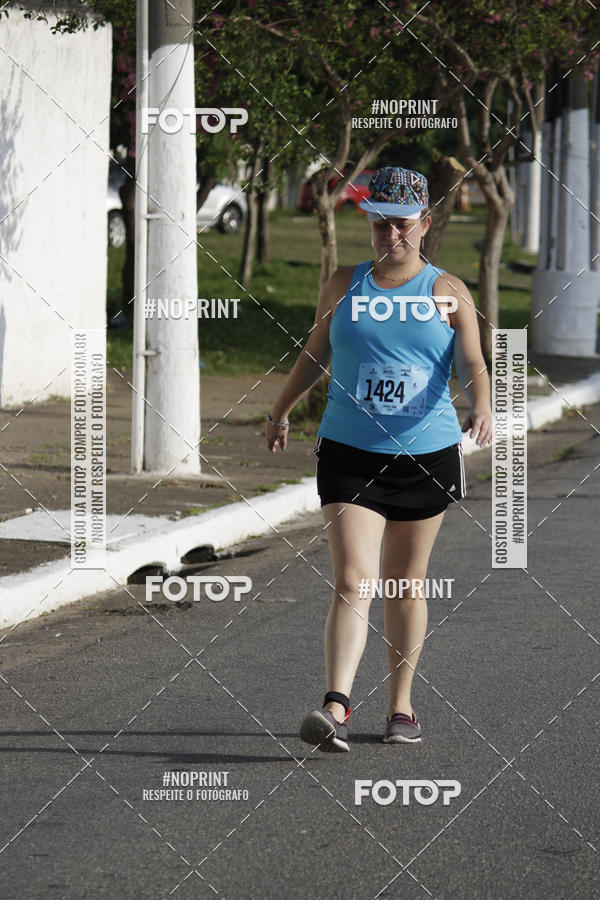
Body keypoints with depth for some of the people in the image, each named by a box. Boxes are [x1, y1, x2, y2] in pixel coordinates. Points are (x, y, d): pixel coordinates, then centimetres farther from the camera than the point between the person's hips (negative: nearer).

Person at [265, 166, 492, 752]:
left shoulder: (448, 293, 1)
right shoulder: (343, 286, 5)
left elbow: (472, 364, -9)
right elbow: (315, 353, 21)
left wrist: (481, 410, -30)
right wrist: (281, 411, 31)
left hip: (426, 455, 0)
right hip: (349, 455, 0)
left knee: (405, 587, 11)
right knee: (352, 584, -14)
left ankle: (401, 706, 25)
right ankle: (335, 710, -24)